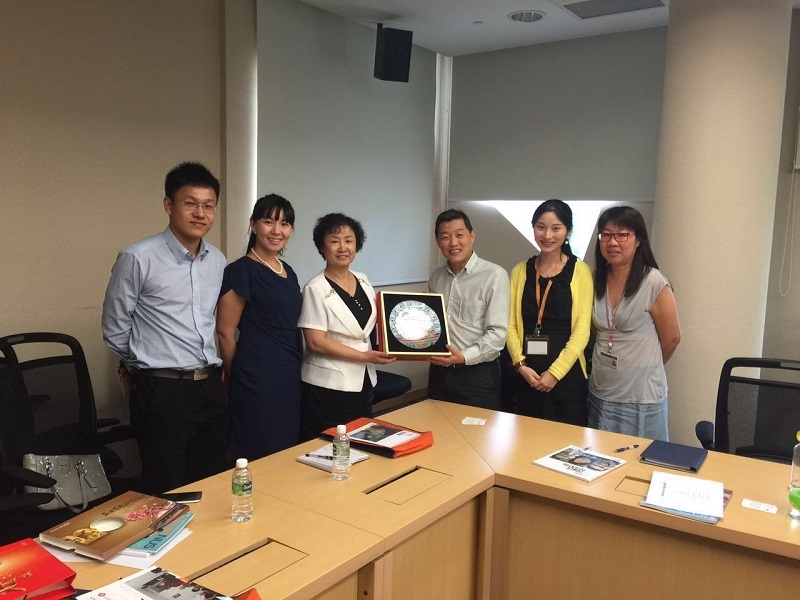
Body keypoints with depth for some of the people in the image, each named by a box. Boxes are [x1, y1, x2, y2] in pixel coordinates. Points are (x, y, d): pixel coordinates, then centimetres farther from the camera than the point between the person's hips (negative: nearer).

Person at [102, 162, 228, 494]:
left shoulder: (218, 260, 7)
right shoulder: (138, 258, -11)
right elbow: (115, 330, -2)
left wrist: (210, 370, 15)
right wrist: (151, 367, 9)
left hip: (211, 388, 6)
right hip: (163, 392, -6)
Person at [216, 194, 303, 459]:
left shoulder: (288, 271, 13)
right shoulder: (241, 271, -10)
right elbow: (225, 332, -8)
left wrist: (297, 367, 17)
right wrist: (239, 376, 0)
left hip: (291, 378, 8)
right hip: (258, 380, -7)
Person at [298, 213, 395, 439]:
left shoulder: (363, 280, 7)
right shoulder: (316, 289, -12)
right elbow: (316, 342, -17)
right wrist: (364, 356, -17)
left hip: (363, 383, 6)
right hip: (328, 387, -6)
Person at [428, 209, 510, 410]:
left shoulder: (494, 275, -11)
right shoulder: (436, 278, 9)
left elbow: (498, 333, -15)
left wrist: (464, 357, -25)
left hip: (477, 375, -5)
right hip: (439, 372, 6)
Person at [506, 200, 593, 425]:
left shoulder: (580, 271, -2)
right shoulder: (520, 271, 7)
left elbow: (582, 330, -7)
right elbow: (511, 324, 3)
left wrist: (555, 372, -13)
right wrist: (520, 364, -10)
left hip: (567, 375, -3)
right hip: (527, 375, 3)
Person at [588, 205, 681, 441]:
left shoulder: (655, 284, -13)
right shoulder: (597, 280, 2)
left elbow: (671, 338, -3)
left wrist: (644, 367, 10)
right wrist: (610, 365, 11)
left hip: (641, 401, -5)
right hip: (600, 395, 5)